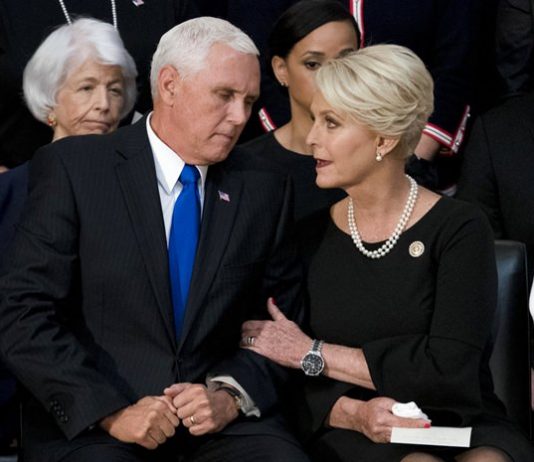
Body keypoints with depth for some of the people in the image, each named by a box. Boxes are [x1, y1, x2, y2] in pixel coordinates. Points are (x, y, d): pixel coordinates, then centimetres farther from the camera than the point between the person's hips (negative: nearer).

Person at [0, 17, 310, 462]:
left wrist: (231, 395, -7)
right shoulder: (71, 168, -2)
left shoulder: (265, 189, 8)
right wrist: (110, 410, -16)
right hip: (89, 421, -2)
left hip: (223, 420, 3)